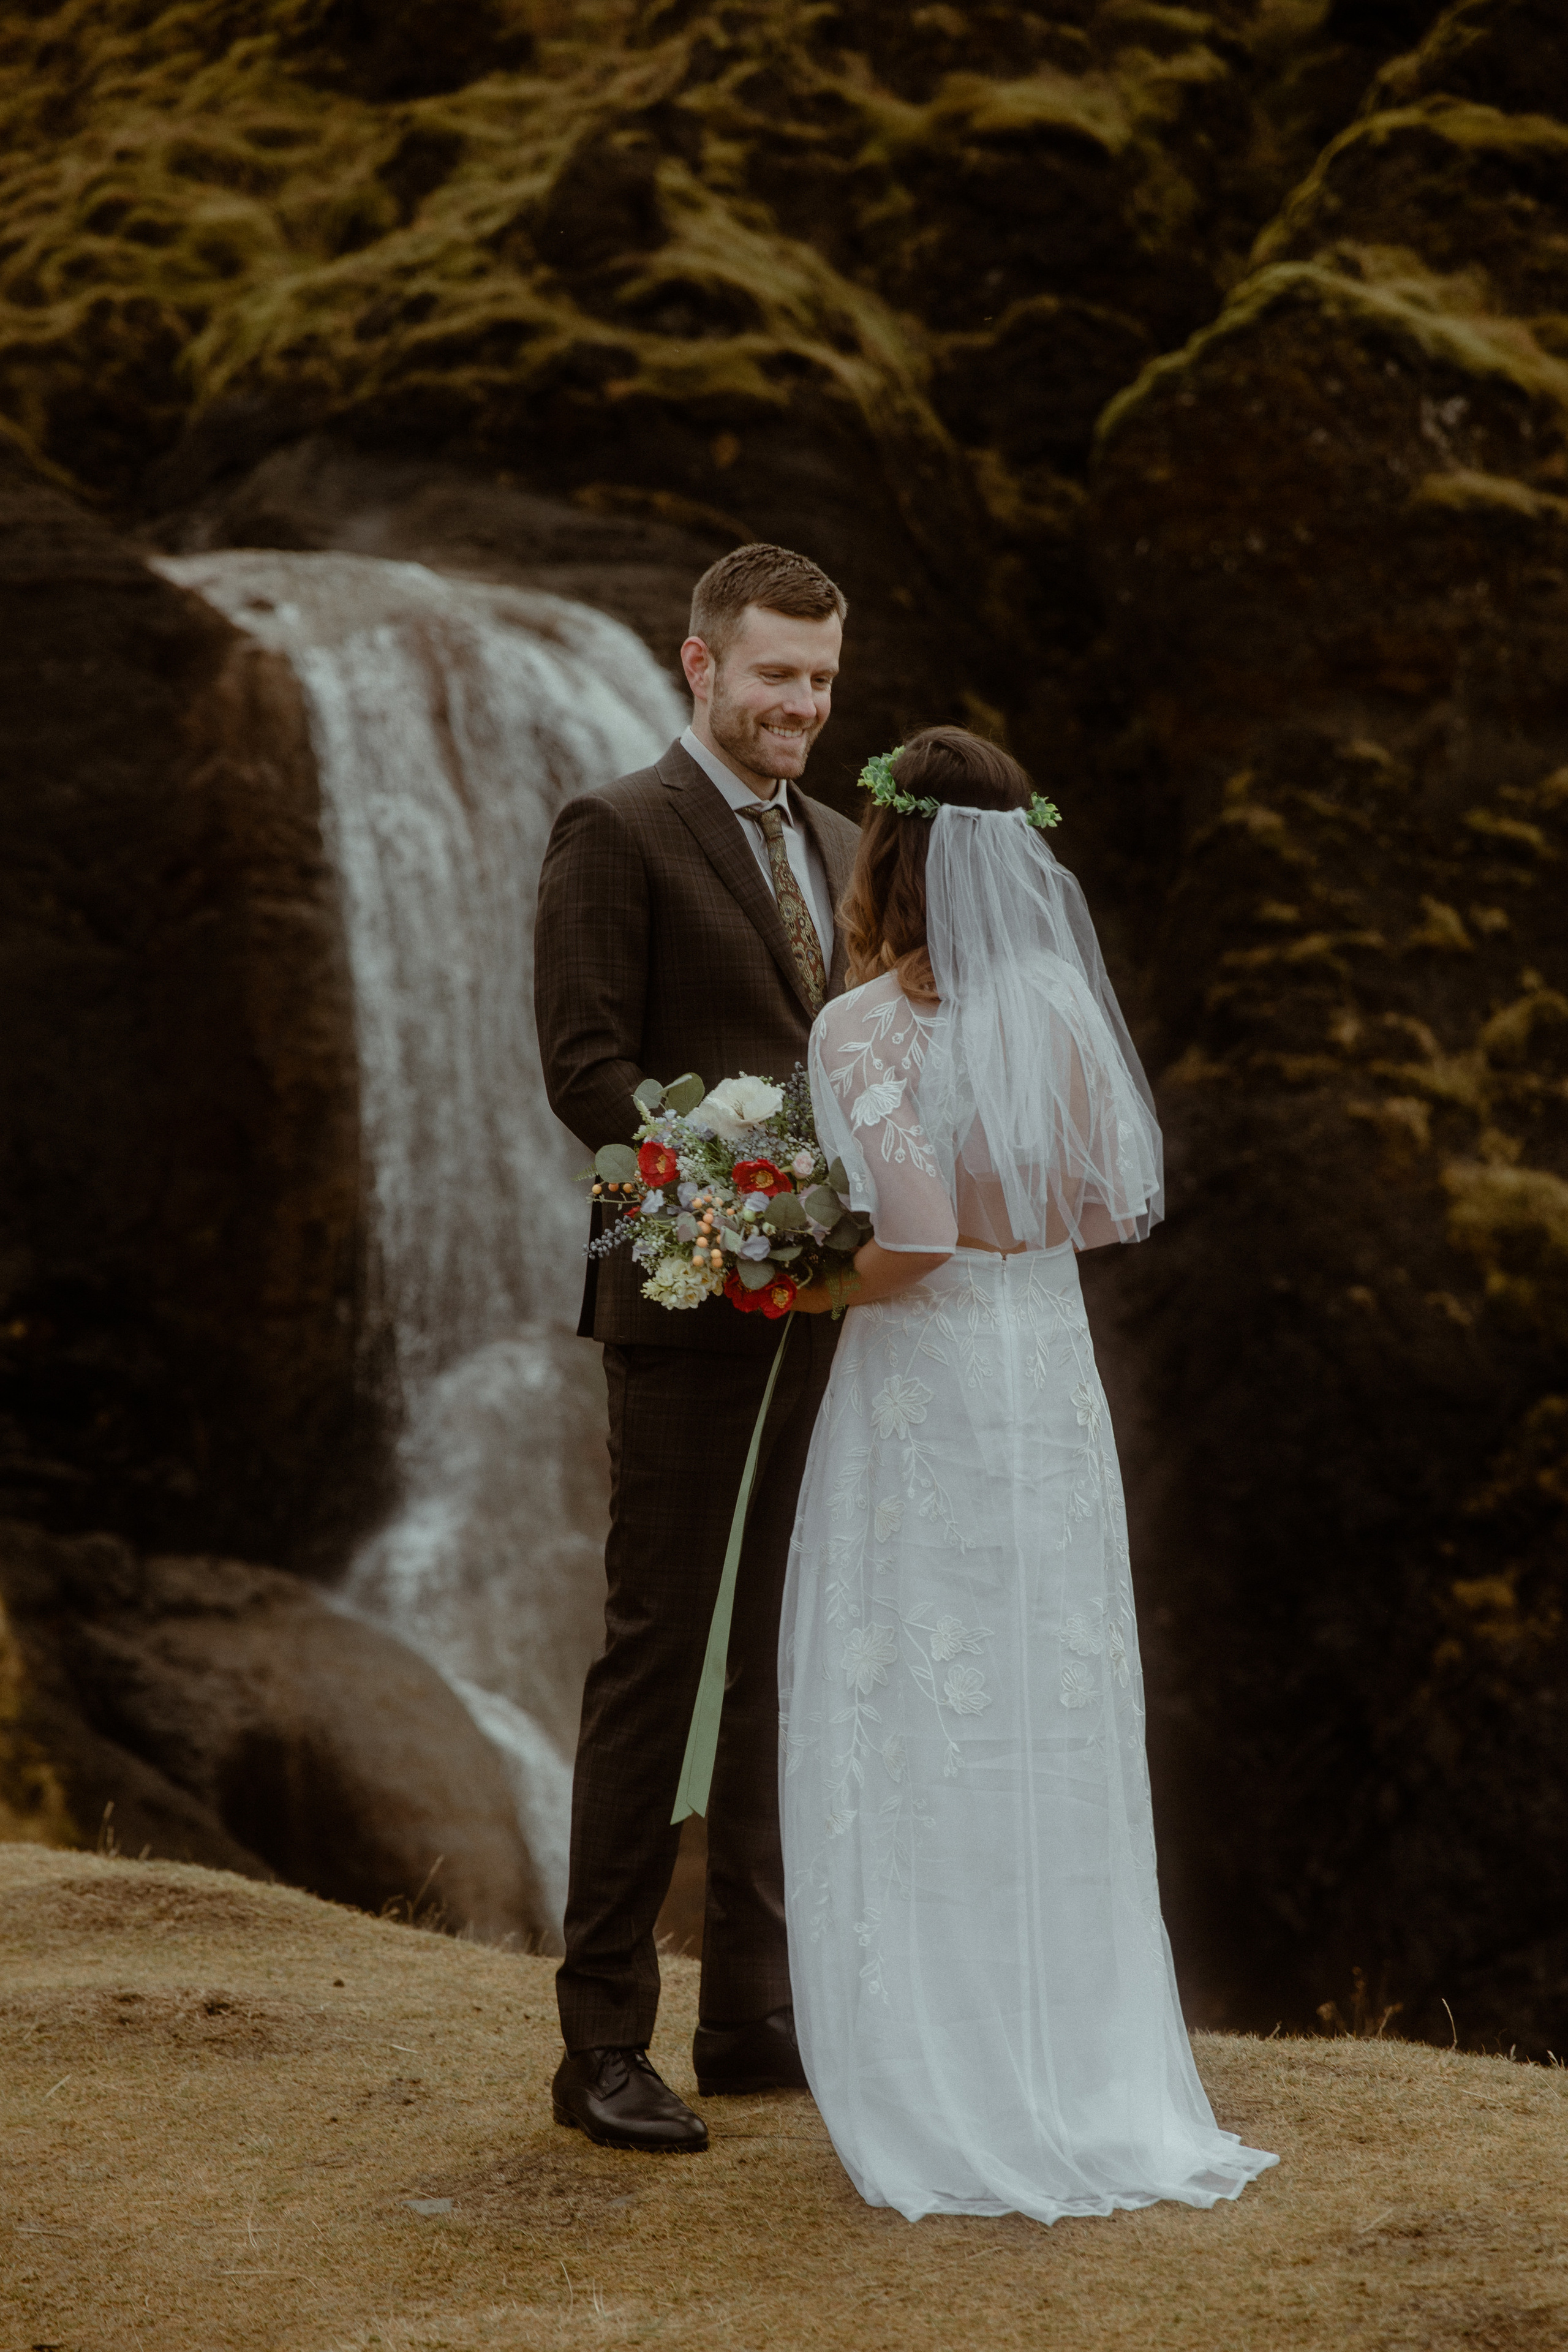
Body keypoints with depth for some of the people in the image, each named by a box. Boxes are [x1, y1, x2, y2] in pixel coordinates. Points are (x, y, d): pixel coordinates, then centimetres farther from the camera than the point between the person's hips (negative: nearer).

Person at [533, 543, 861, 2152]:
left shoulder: (840, 846, 18)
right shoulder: (616, 836, -4)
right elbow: (585, 1066, -12)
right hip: (688, 1296, -7)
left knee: (791, 1653, 10)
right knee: (655, 1655, -5)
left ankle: (752, 2012, 19)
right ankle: (602, 2042, 0)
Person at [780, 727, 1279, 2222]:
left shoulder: (865, 1029, -12)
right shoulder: (1061, 1008, 5)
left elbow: (918, 1234, -21)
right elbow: (1111, 1208, 9)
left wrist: (818, 1291, -4)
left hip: (921, 1387, -5)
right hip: (1057, 1374, 5)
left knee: (912, 1736, 2)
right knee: (1054, 1734, 12)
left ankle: (941, 2113, 5)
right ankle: (1090, 2087, 17)